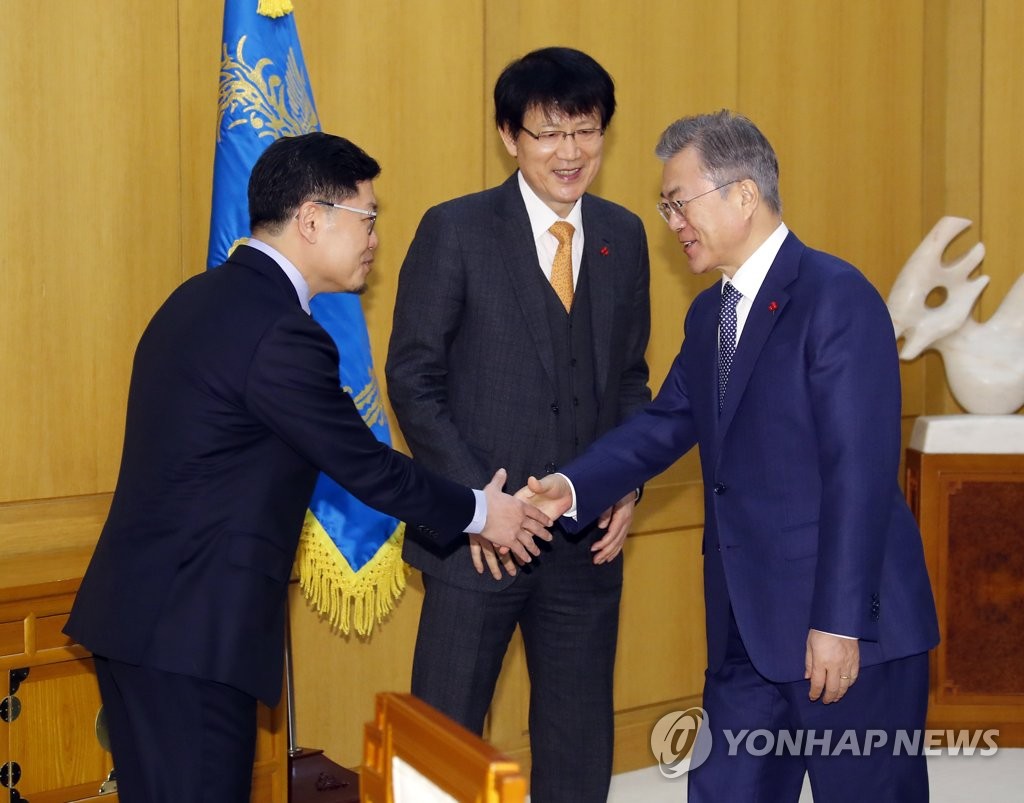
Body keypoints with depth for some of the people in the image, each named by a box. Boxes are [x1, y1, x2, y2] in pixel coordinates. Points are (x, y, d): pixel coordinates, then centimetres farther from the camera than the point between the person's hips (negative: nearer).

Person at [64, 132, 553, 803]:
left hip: (141, 612, 10)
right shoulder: (283, 336, -19)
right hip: (190, 630, -10)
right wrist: (477, 512, 5)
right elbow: (365, 465, -10)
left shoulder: (205, 297, 12)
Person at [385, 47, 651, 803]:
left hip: (589, 538, 4)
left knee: (581, 742, 14)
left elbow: (630, 375, 14)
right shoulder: (456, 230, -6)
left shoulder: (624, 236, 7)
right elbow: (414, 377, -7)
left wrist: (627, 484, 0)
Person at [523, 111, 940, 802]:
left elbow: (860, 470, -19)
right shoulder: (709, 314, 14)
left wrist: (840, 622, -21)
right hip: (747, 628, 8)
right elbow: (665, 424, 15)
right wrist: (574, 486, -2)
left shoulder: (836, 296, -14)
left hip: (850, 623, -8)